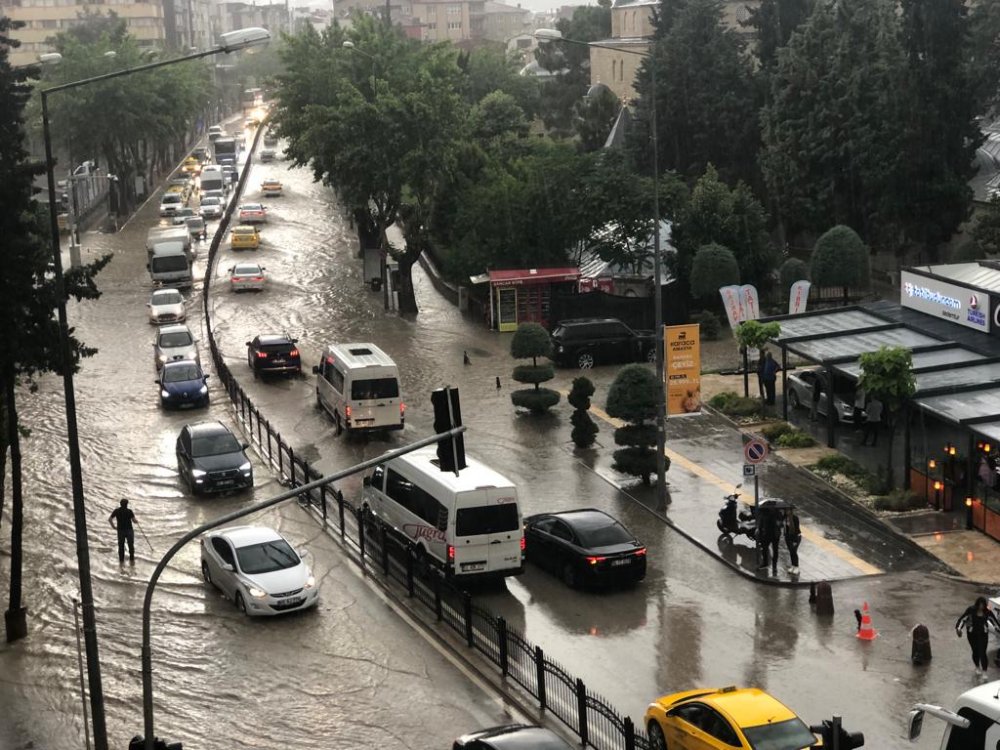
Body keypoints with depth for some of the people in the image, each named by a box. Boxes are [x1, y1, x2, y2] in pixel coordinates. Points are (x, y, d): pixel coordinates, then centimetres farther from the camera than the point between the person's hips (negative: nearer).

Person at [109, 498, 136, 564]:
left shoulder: (116, 511, -3)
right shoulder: (129, 511, -10)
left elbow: (109, 519, -6)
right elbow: (134, 520, -11)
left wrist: (113, 526, 6)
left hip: (120, 531, 2)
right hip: (129, 530, -2)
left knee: (121, 546, 10)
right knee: (131, 545, 12)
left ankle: (121, 560, 12)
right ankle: (132, 559, 17)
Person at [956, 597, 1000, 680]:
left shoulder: (988, 612, -11)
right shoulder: (971, 610, -16)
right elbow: (962, 619, -12)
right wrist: (958, 628, -25)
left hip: (983, 634, 0)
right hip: (972, 634, 0)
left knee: (982, 652, -6)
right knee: (975, 652, 10)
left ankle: (984, 672, 2)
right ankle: (977, 668, 36)